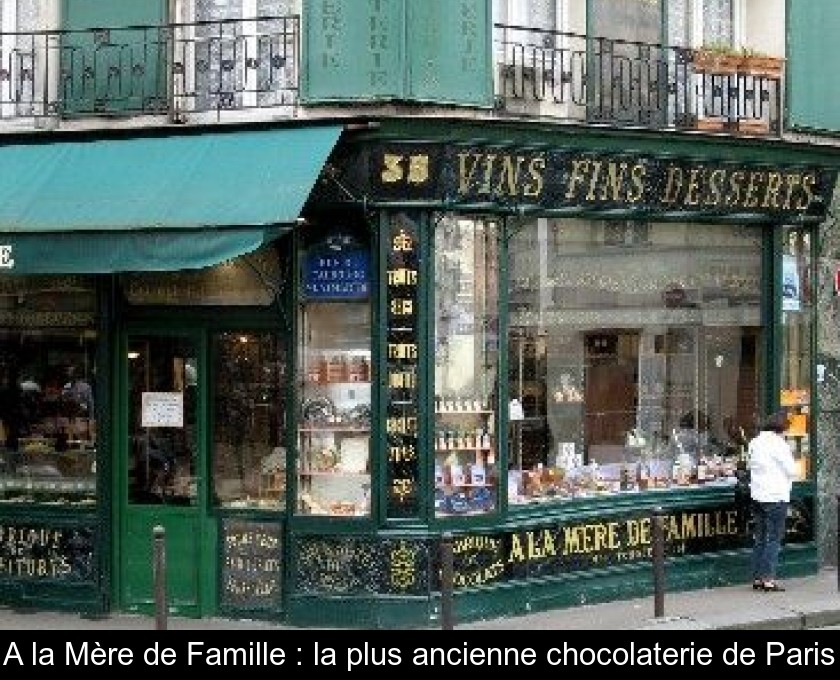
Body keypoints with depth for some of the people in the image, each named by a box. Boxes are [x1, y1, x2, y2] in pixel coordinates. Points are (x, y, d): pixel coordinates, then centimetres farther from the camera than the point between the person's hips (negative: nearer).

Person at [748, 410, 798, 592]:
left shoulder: (754, 443, 9)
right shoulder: (778, 444, -14)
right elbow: (792, 471, -9)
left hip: (757, 495, 7)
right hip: (776, 496, -7)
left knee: (759, 538, 12)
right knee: (774, 538, -3)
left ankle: (757, 577, 13)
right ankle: (768, 578, -5)